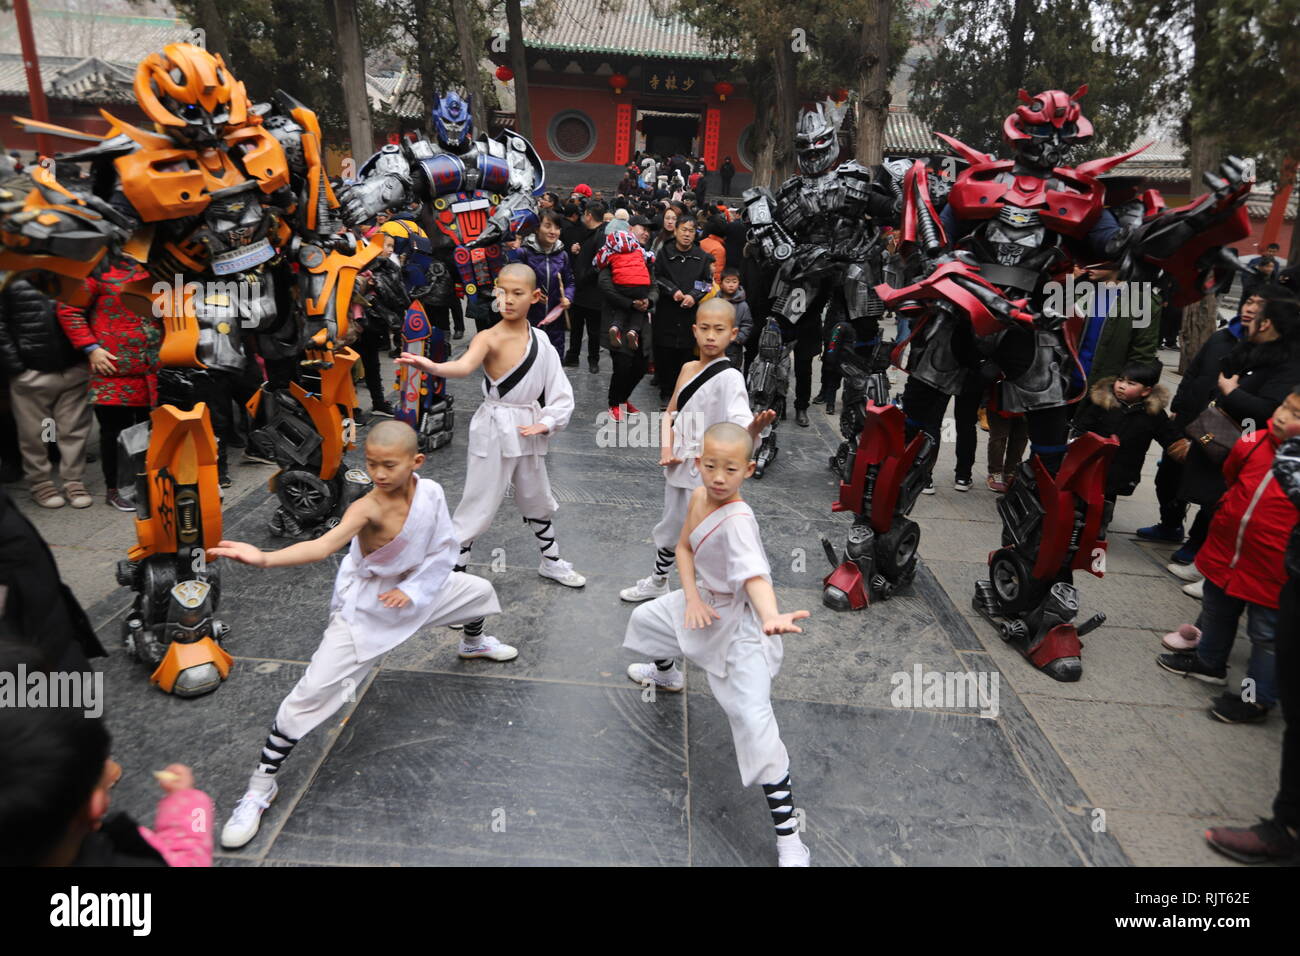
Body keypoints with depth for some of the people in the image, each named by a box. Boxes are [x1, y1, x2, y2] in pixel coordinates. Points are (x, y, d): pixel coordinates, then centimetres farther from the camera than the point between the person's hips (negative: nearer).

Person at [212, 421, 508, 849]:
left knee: (479, 590, 23)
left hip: (416, 585, 6)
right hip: (364, 607, -6)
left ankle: (474, 643, 61)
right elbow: (323, 545, -53)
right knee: (312, 692, -12)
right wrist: (265, 558, -70)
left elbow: (444, 549, -10)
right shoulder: (367, 509, -35)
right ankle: (261, 784, 8)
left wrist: (413, 590, -21)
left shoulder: (430, 491, -20)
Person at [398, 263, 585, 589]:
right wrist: (432, 367, -58)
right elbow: (464, 366, -38)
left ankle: (551, 562, 43)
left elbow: (562, 394, 3)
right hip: (494, 430, -5)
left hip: (529, 430, 5)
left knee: (538, 501, 22)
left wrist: (545, 424, -13)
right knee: (477, 507, -1)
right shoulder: (489, 338, -15)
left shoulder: (541, 340, 0)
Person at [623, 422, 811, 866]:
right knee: (646, 618, 28)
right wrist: (691, 596, -12)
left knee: (754, 721, -18)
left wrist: (771, 617, -68)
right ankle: (667, 674, 64)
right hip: (704, 603, 9)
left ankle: (788, 837, -7)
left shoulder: (737, 520, -33)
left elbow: (755, 575, -48)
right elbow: (684, 548, 3)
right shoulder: (698, 497, -8)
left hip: (739, 622, -8)